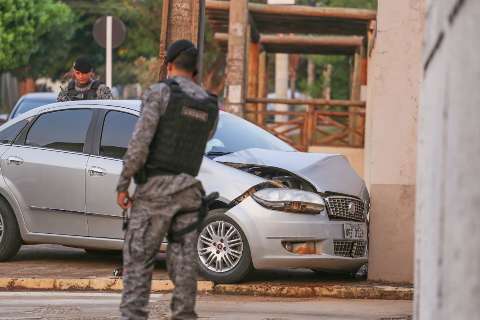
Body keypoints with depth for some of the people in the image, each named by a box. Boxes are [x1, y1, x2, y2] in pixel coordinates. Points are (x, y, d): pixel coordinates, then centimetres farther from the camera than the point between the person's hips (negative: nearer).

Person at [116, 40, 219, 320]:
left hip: (155, 189, -5)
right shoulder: (211, 106, 11)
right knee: (183, 260, 4)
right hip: (188, 189, 5)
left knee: (138, 259, -3)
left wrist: (123, 185, -9)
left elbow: (140, 142, -14)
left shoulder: (159, 93, -6)